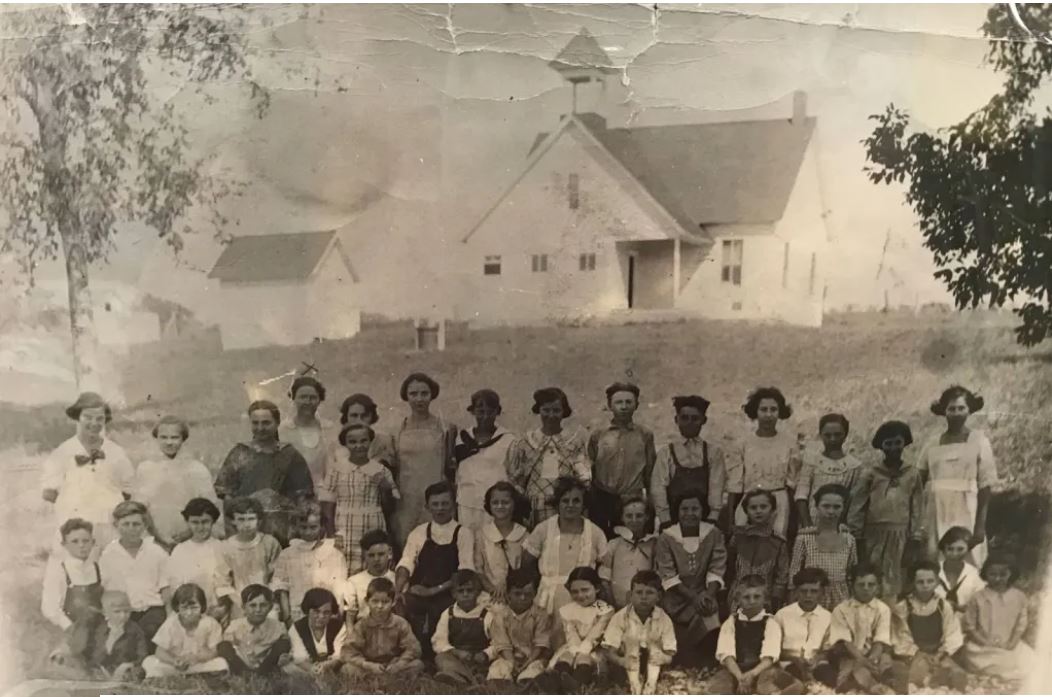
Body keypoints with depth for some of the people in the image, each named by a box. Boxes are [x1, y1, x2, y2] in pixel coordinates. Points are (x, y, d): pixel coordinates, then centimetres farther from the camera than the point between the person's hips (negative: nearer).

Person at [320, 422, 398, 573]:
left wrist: (387, 488, -12)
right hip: (345, 532, -1)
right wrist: (331, 533, -2)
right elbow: (327, 502, 2)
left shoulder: (380, 470, 4)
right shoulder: (337, 468, 0)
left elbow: (395, 499, 8)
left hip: (374, 531, 1)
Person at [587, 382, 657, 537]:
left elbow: (649, 471, 7)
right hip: (601, 501, 1)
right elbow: (589, 471, 12)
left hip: (634, 502, 0)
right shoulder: (597, 436, 6)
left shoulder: (645, 435, 4)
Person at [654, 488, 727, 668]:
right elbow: (668, 575, -8)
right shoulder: (666, 537, -2)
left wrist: (708, 594, -22)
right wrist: (693, 597, -18)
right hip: (677, 600, -1)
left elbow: (717, 570, -4)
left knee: (710, 626, -25)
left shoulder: (713, 534, 2)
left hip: (704, 598, 1)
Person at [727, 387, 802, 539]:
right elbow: (734, 486, 4)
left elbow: (793, 481, 6)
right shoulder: (744, 443, 4)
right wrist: (729, 519, -1)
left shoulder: (789, 441, 5)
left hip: (780, 505, 0)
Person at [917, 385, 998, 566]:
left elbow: (985, 486, -2)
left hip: (966, 517, -2)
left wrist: (981, 525, -8)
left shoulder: (979, 441, 1)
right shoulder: (932, 444, 7)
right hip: (938, 518, 2)